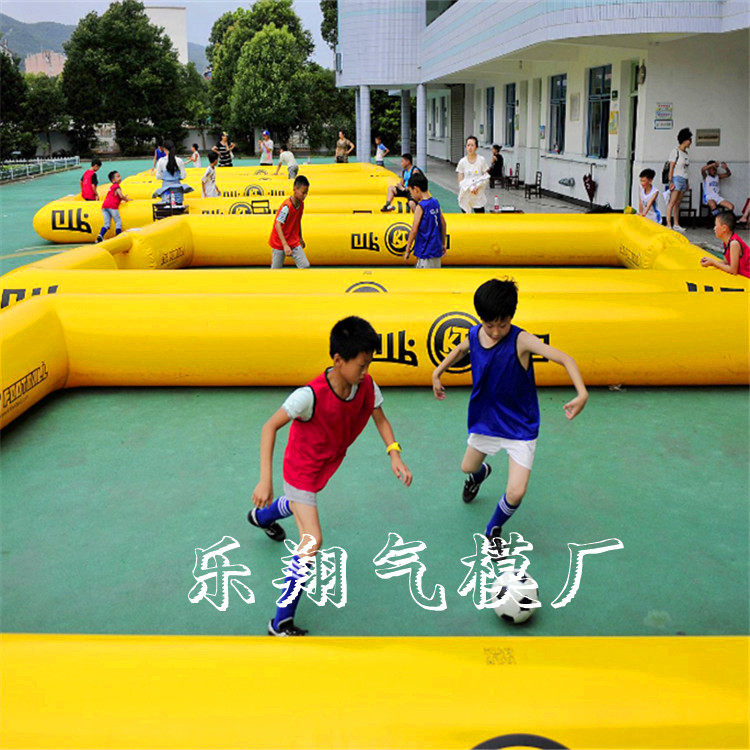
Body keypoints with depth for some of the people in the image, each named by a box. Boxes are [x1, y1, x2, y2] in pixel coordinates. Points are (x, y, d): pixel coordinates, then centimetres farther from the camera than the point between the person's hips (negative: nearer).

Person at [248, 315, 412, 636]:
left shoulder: (367, 387, -19)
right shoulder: (311, 395, -36)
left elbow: (380, 420, -2)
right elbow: (270, 427, -29)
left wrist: (394, 455, -18)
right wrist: (266, 480, -34)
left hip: (327, 464, 7)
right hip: (302, 470, -7)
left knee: (301, 503, 36)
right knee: (312, 541, -15)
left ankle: (261, 516, 73)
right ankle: (281, 623, -3)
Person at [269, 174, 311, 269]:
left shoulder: (301, 204, 0)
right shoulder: (287, 206, -24)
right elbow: (278, 225, -30)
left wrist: (300, 238, 26)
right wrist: (285, 245, -37)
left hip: (294, 243, 6)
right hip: (279, 243, -6)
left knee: (305, 266, -7)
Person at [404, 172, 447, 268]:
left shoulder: (420, 207, -15)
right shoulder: (435, 202, 6)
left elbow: (414, 230, -17)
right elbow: (443, 223, 13)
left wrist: (407, 250, -9)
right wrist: (443, 244, 22)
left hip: (426, 251, -8)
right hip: (436, 249, 8)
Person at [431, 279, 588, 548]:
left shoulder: (521, 340, -26)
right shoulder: (474, 335, -10)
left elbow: (564, 358, -36)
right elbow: (460, 350, 15)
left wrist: (582, 394, -50)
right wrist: (437, 373, 14)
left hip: (520, 427, -5)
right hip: (486, 420, 5)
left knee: (515, 494, -11)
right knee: (468, 467, 26)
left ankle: (493, 530, 21)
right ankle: (480, 473, 66)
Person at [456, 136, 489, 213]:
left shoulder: (481, 160, -2)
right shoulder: (462, 162, 1)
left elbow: (487, 178, 0)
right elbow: (460, 181, 0)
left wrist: (477, 186, -15)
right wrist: (470, 188, -14)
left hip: (478, 197, -1)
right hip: (465, 197, 1)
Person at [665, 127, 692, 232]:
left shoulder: (685, 153, 16)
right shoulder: (675, 151, -6)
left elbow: (685, 169, 19)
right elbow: (671, 167, -10)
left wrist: (687, 183, 17)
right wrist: (670, 181, -16)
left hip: (683, 180, 7)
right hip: (676, 178, -7)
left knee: (678, 203, 8)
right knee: (672, 202, -10)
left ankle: (676, 224, 10)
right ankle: (669, 224, -12)